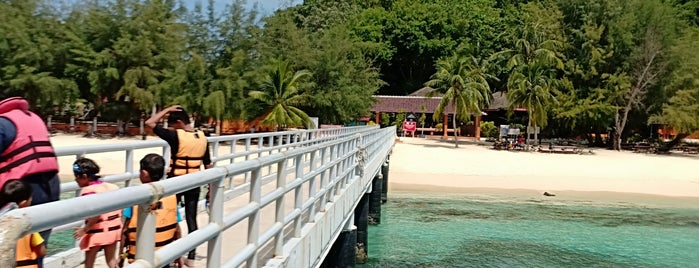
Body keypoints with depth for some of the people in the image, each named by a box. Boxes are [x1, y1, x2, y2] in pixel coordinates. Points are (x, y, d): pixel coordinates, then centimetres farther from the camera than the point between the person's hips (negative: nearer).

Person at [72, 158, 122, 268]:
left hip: (97, 233, -6)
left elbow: (96, 213, -28)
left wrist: (84, 229, -20)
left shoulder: (88, 191, -17)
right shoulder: (112, 186, 5)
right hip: (113, 230, 7)